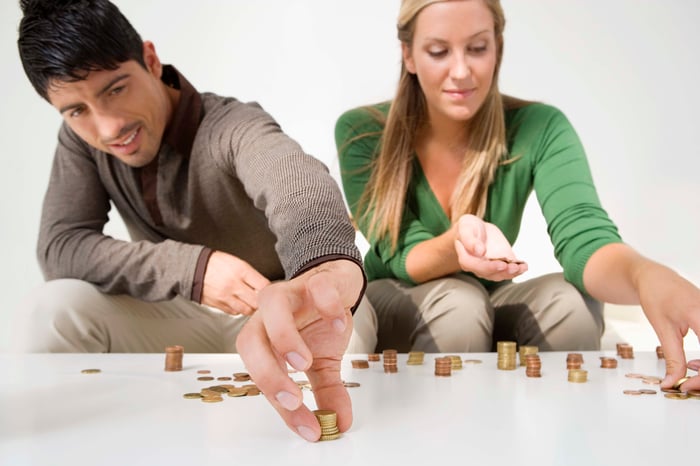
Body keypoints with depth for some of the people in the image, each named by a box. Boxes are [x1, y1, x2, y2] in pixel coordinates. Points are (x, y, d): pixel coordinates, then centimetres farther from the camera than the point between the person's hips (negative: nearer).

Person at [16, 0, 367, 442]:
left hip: (273, 315, -3)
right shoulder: (82, 138, -9)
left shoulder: (235, 127, -28)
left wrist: (331, 272, -76)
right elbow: (60, 247, -17)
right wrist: (191, 267, -32)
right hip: (186, 316, 3)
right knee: (56, 308, -22)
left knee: (342, 324, -36)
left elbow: (297, 183, -51)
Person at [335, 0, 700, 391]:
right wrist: (458, 242, -43)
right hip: (392, 308, -1)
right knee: (459, 303, -33)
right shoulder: (362, 133, -17)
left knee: (571, 303, -28)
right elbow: (403, 259, -19)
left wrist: (647, 277, -54)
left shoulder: (538, 129, -15)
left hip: (489, 314, 2)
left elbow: (582, 234, -31)